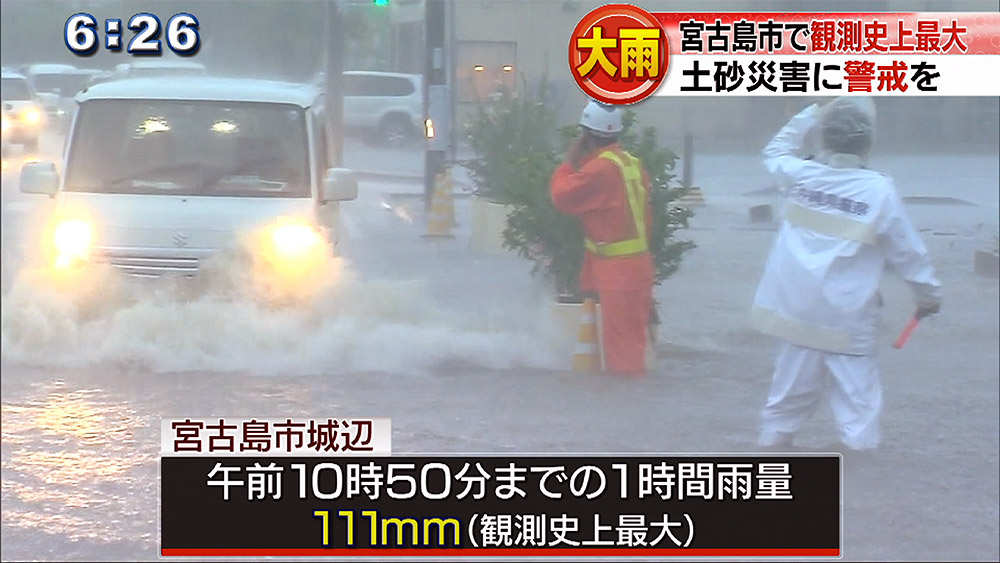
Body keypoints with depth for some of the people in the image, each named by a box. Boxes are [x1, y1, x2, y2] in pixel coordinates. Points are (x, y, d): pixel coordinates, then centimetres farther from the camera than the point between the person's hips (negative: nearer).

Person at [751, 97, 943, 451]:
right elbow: (908, 252, -1)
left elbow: (775, 152, 25)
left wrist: (809, 116, 29)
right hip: (847, 321, -4)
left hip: (796, 310, 4)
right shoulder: (879, 191, -10)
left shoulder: (799, 175, -1)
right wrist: (928, 293, 13)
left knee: (790, 393, 16)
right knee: (858, 402, 0)